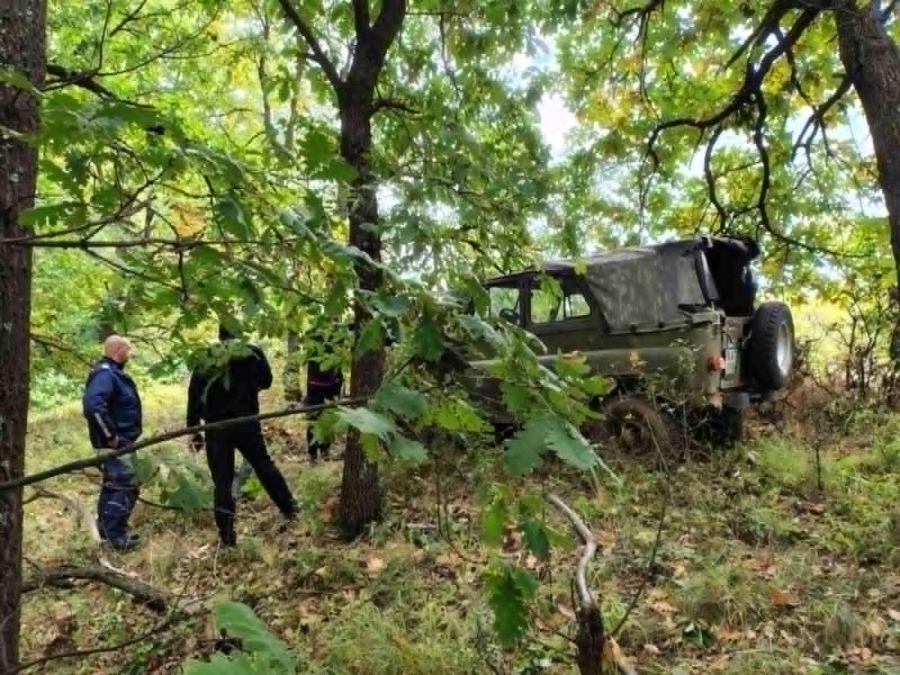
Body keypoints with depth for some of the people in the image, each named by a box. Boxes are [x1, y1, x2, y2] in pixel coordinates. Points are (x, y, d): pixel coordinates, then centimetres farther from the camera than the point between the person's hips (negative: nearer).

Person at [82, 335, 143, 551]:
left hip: (121, 441, 11)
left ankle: (108, 528, 30)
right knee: (124, 487, -7)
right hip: (116, 442, -11)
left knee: (113, 485, 18)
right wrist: (110, 435, -26)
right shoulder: (105, 373, -20)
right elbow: (93, 404, -34)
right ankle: (116, 535, 0)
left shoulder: (113, 372, 13)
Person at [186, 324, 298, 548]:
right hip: (247, 423, 1)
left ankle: (227, 535, 7)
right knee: (264, 465, 21)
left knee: (222, 480, 5)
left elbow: (194, 396, -6)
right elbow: (266, 381, 12)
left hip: (217, 428, -1)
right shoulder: (253, 353, -4)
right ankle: (289, 508, 30)